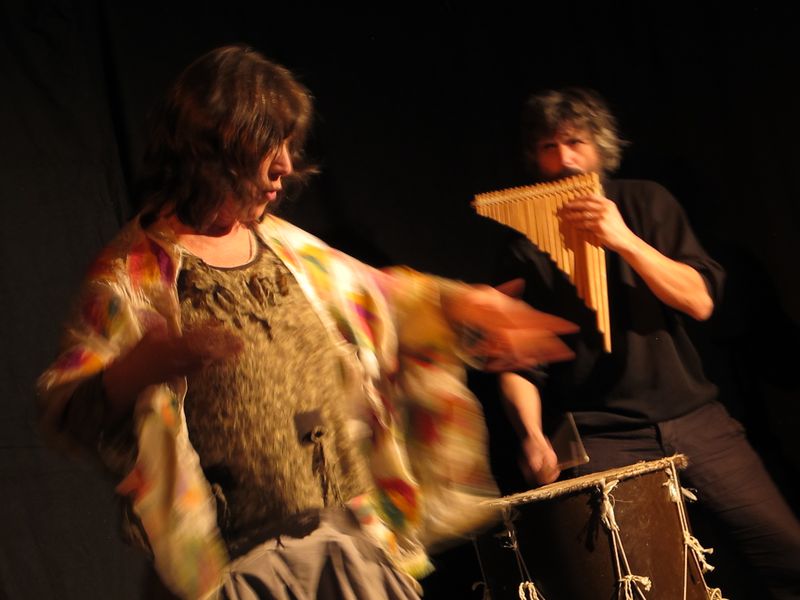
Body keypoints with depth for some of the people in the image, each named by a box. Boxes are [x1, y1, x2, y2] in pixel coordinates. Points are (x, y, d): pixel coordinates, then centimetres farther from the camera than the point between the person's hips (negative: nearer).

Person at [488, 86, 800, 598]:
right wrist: (532, 434, -19)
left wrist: (624, 240, -16)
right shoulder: (526, 246, 2)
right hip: (605, 438, -2)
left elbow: (701, 302, -4)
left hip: (692, 416, 2)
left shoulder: (646, 204, 6)